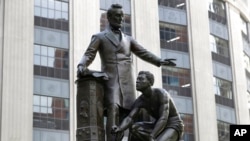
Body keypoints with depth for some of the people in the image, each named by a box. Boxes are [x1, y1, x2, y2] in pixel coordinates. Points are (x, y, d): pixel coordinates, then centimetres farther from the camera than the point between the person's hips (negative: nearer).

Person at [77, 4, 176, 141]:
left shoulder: (128, 39, 24)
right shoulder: (99, 37, 12)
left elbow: (143, 53, 16)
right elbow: (89, 55, 0)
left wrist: (160, 61, -1)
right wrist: (81, 66, -22)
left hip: (127, 82, 4)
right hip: (111, 81, -4)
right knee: (113, 111, -21)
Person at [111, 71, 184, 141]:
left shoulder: (162, 93, -25)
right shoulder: (139, 101, -5)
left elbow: (163, 119, -34)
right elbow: (129, 119, -18)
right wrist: (118, 129, -41)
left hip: (174, 127, -7)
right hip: (160, 127, 7)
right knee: (133, 127, -17)